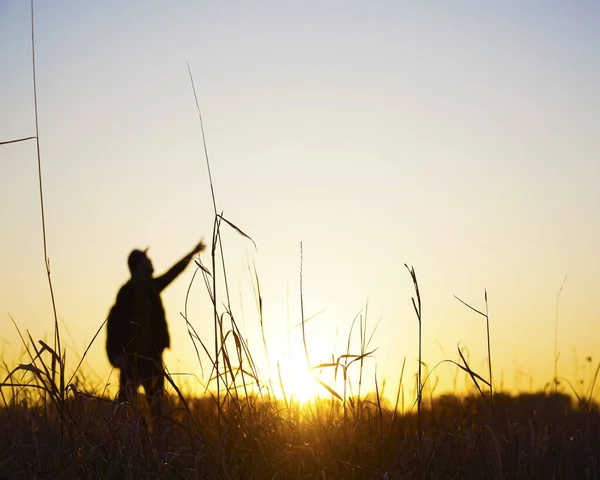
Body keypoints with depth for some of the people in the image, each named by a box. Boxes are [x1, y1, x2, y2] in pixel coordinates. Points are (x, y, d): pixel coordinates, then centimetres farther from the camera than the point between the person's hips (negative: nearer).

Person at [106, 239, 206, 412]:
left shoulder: (150, 286, 15)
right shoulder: (128, 290, -9)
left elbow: (172, 273, 30)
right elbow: (114, 320, -15)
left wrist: (193, 253, 39)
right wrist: (116, 353, -21)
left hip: (152, 353, 8)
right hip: (132, 355, -8)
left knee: (157, 399, 5)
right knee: (125, 398, -10)